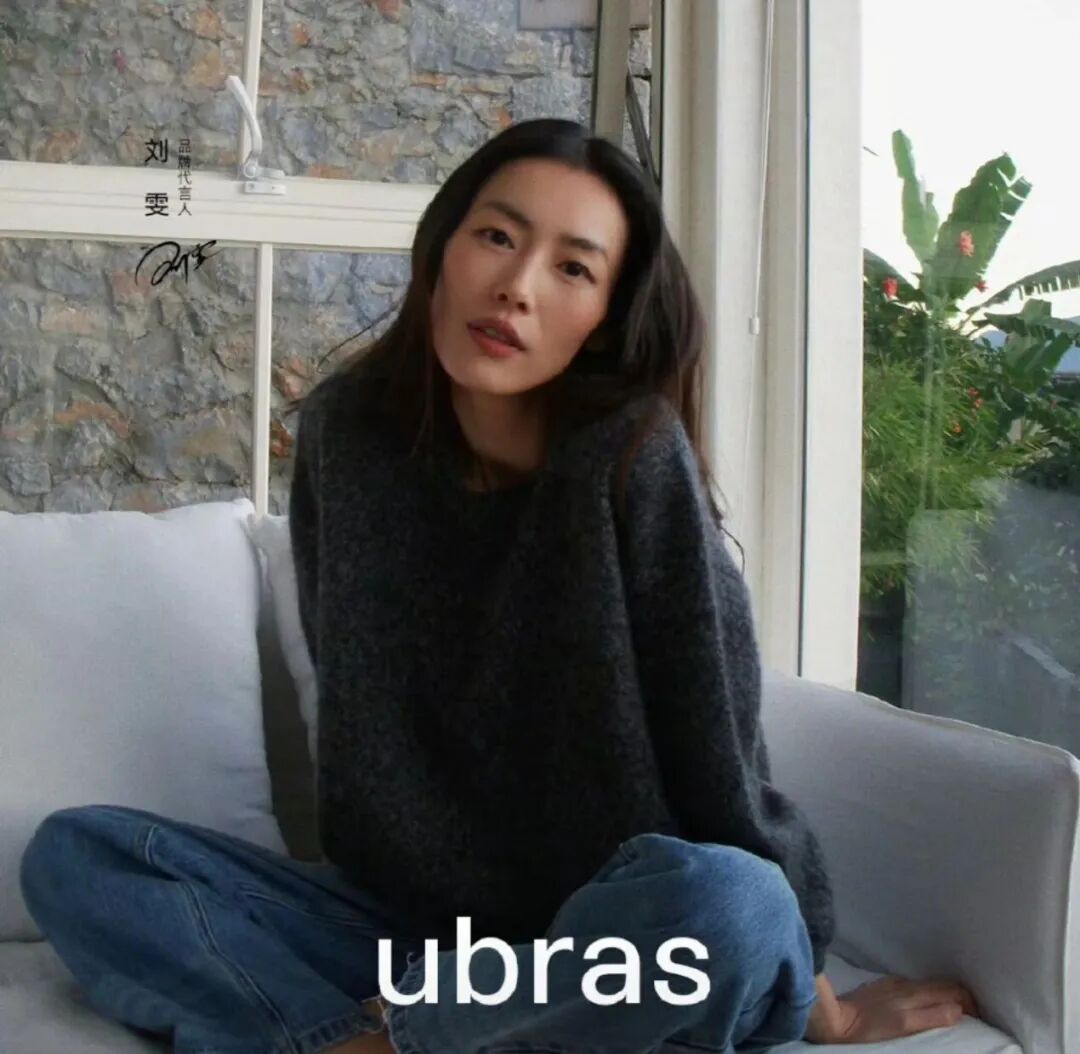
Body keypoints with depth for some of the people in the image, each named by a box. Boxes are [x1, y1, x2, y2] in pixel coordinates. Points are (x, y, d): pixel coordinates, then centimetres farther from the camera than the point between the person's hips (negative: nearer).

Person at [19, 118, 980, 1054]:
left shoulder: (633, 451, -18)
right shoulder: (349, 430, -3)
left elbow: (718, 754, -14)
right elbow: (353, 698, 7)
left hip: (609, 938, -3)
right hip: (407, 922, 4)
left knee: (727, 905, -37)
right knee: (73, 855, -7)